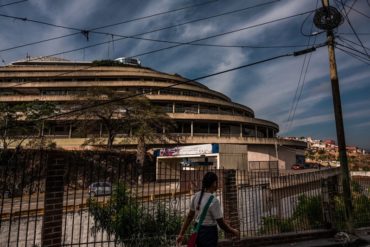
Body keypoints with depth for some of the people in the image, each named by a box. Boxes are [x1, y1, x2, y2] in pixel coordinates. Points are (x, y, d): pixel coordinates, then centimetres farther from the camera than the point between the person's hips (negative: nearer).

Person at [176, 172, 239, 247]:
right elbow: (221, 223, -16)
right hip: (209, 233, -7)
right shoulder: (214, 201, -23)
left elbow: (189, 216, 3)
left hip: (198, 231, 7)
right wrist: (233, 231, 2)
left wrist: (181, 234, 10)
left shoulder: (196, 196, -3)